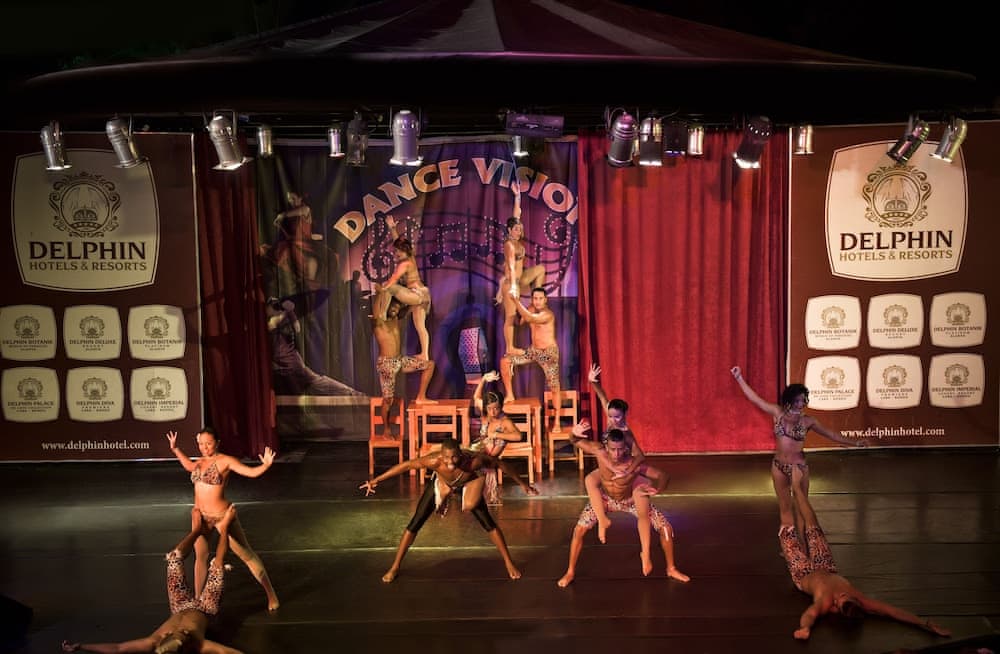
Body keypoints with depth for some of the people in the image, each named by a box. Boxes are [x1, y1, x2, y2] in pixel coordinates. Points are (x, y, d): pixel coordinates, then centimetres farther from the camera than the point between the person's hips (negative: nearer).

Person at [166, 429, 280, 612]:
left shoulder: (225, 460, -12)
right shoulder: (200, 461, 7)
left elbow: (252, 472, -22)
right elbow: (189, 466, 32)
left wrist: (266, 465, -40)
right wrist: (175, 448, 31)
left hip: (222, 515, -6)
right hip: (200, 516, 6)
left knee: (246, 554, 3)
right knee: (200, 557, 16)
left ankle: (271, 594, 14)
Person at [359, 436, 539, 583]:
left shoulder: (474, 460, -42)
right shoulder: (435, 460, -42)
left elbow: (501, 464, -26)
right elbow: (406, 465, -30)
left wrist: (523, 484, -15)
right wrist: (376, 480, -27)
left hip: (468, 484, 0)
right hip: (440, 483, 0)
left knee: (488, 523, -3)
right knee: (415, 524, -2)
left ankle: (509, 563, 17)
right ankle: (395, 567, 15)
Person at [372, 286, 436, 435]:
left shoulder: (396, 319, 8)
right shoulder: (378, 322, -13)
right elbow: (376, 310, -35)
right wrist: (381, 292, -32)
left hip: (400, 360, 7)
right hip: (386, 363, -7)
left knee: (429, 364, 3)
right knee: (389, 399, -1)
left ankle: (421, 397, 8)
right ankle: (387, 430, 18)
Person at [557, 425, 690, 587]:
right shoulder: (600, 452, -34)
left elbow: (663, 476, -26)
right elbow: (576, 442, -23)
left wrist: (656, 489, -48)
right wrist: (575, 434, -48)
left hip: (630, 500, 0)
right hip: (605, 498, 0)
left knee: (666, 528, -4)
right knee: (579, 530, -13)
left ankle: (671, 569, 23)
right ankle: (570, 572, 8)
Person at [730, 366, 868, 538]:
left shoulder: (808, 421, -6)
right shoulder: (777, 413, -3)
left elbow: (831, 434, 5)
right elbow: (755, 399, -2)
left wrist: (854, 443, 6)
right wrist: (740, 378, -6)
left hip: (799, 467, -2)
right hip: (779, 467, 2)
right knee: (785, 507, 11)